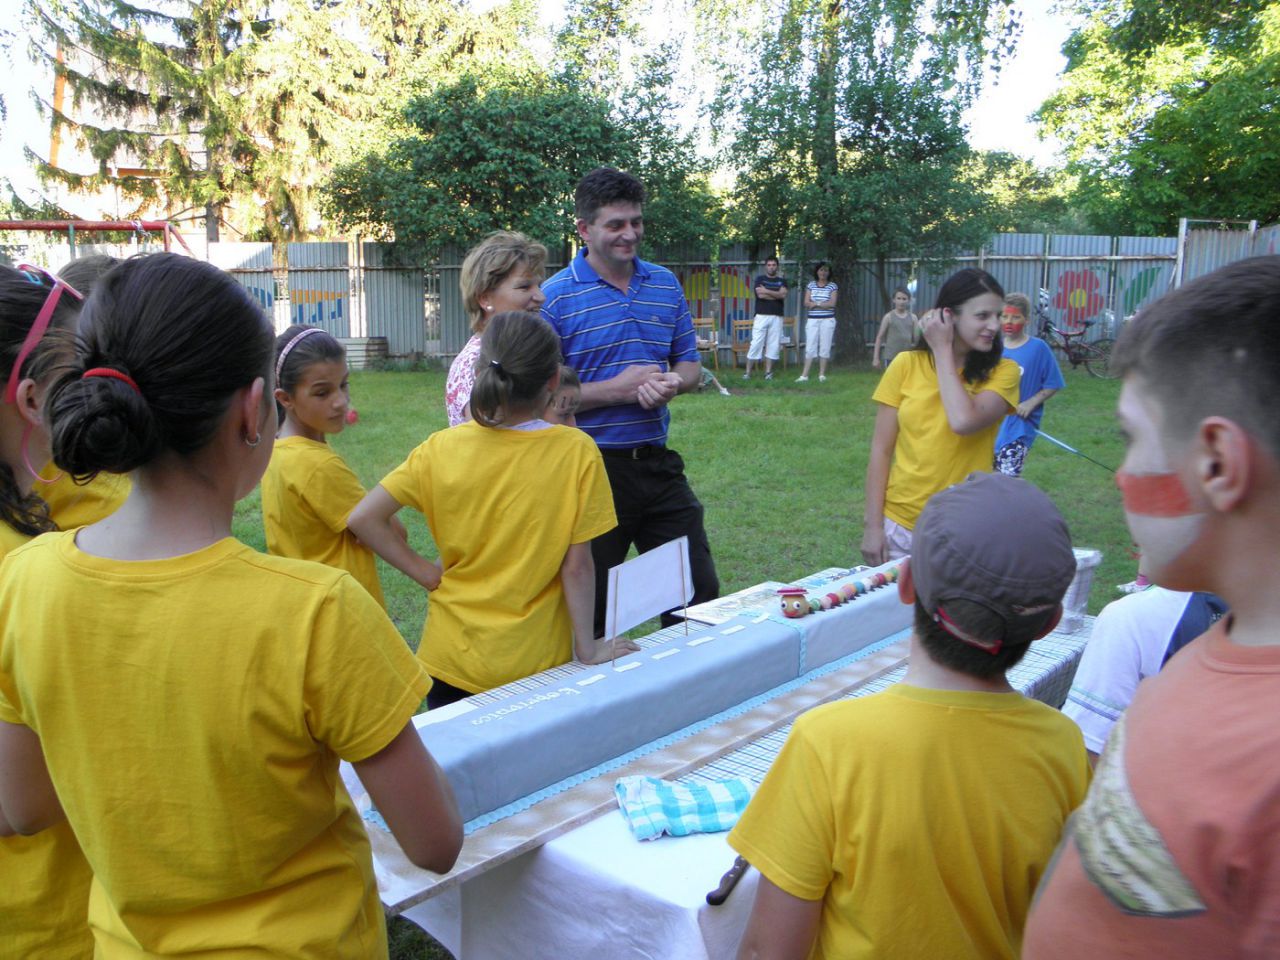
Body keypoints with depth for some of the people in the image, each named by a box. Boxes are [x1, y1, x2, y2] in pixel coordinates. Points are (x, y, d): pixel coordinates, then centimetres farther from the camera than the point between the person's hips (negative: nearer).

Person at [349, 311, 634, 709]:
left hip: (452, 660, 2)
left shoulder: (443, 448, -7)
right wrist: (588, 648, -1)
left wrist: (429, 574, -1)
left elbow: (363, 518, -7)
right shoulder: (576, 451, -13)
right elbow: (577, 565, -11)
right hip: (535, 663, -2)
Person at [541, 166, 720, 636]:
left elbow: (689, 362, 15)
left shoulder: (665, 284, 8)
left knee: (700, 592, 13)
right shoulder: (556, 297, -10)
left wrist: (673, 382, -9)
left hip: (658, 462, 5)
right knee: (590, 609, 10)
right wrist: (615, 390, -19)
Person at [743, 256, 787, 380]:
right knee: (755, 344, -6)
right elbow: (760, 295, -9)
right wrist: (777, 295, -3)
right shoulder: (760, 279, 7)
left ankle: (768, 372, 7)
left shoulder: (782, 281, 14)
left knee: (773, 345, 0)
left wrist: (766, 291, -8)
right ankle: (748, 372, -3)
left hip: (777, 317, 3)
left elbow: (783, 294, -6)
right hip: (761, 316, -3)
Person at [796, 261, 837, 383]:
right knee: (810, 347, -2)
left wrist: (815, 304, -7)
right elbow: (806, 303, 0)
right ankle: (804, 375, -3)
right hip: (812, 320, 1)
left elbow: (832, 303, -8)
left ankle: (822, 374, 8)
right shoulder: (811, 285, 9)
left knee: (825, 347, 0)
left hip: (827, 320, -1)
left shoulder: (832, 286, 4)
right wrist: (824, 304, -9)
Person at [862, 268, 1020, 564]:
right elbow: (881, 449, 0)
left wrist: (943, 351, -12)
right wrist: (872, 525, -4)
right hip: (899, 526, 1)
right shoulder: (907, 364, -1)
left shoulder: (1002, 371, -4)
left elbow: (964, 422, -23)